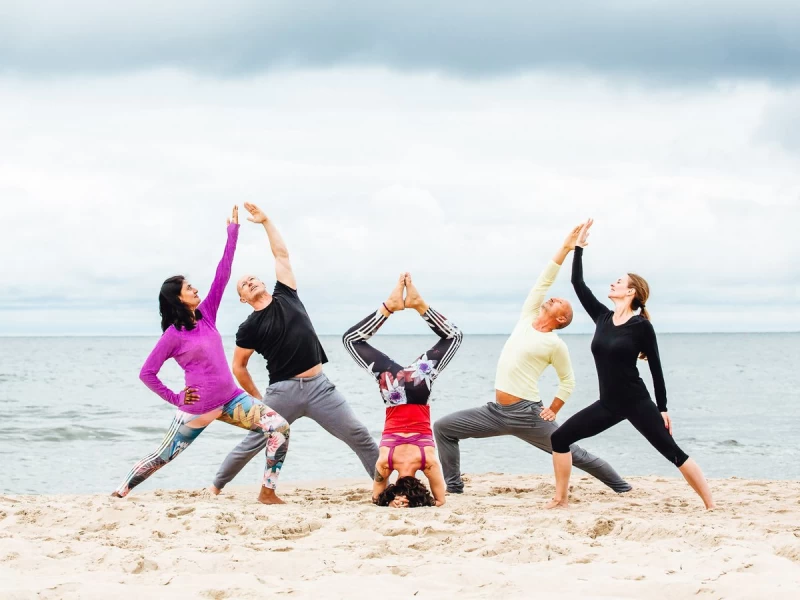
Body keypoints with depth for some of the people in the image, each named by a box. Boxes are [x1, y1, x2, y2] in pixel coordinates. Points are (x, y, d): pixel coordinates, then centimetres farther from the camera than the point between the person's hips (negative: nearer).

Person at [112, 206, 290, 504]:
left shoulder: (206, 315, 7)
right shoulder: (173, 335, -9)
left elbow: (222, 275, 4)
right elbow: (146, 373, -6)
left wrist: (233, 231, 1)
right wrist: (175, 399, -3)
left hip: (231, 400, 5)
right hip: (197, 408, -5)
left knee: (279, 427, -11)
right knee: (162, 456, 1)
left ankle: (267, 491, -7)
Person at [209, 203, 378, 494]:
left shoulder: (285, 297, 10)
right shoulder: (250, 328, 1)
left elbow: (282, 254, 13)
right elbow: (238, 367, 8)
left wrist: (265, 221, 10)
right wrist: (257, 399, 9)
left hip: (319, 385, 3)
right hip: (283, 391, -3)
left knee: (360, 437, -3)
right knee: (253, 443, 3)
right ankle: (216, 486, 18)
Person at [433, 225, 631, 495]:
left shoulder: (556, 344, -3)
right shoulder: (527, 319, 12)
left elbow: (568, 380, 8)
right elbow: (544, 281, 10)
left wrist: (553, 410, 0)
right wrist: (565, 248, 6)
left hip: (527, 415, -6)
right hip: (496, 412, 6)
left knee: (573, 454, 0)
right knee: (442, 428, -2)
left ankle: (621, 486, 15)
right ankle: (453, 486, 1)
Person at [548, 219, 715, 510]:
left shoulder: (641, 326, -9)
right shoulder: (603, 317, 6)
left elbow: (655, 368, -6)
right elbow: (578, 283, 11)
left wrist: (662, 408, -6)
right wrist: (578, 247, 9)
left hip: (637, 403, -6)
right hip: (608, 404, 6)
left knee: (673, 453, -10)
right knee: (560, 438, 0)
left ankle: (712, 507, -9)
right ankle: (560, 499, 10)